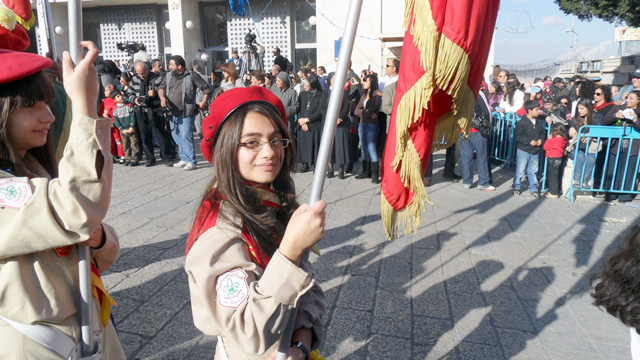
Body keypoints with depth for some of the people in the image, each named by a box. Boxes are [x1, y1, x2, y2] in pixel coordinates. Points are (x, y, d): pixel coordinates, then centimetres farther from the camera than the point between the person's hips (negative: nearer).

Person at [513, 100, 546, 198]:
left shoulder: (539, 122, 6)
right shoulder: (522, 122, -13)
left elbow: (542, 132, 20)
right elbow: (517, 136, -15)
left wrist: (540, 139, -1)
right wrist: (530, 141, -18)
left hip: (535, 151, 5)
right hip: (523, 150, -5)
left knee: (533, 171, 11)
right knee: (520, 170, 2)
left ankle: (533, 188, 21)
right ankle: (516, 187, 17)